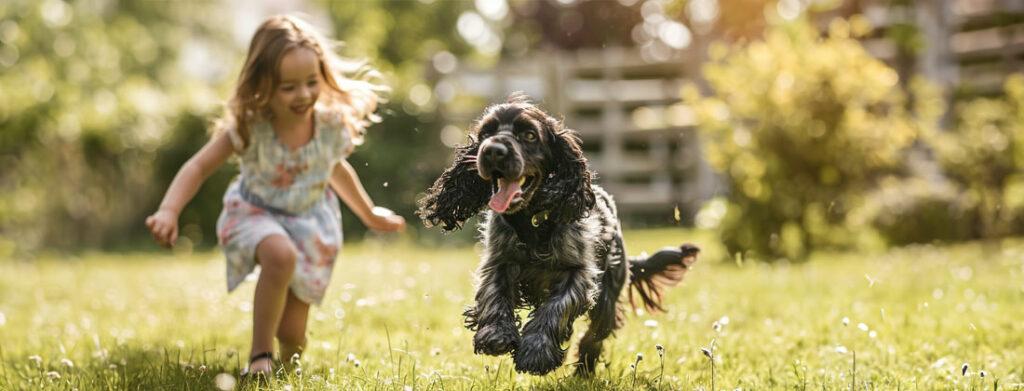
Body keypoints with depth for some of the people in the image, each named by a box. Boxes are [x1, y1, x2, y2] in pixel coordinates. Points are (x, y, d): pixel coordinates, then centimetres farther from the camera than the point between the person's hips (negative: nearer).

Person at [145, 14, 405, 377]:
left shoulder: (332, 125, -17)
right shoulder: (249, 126, -25)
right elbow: (199, 167, -22)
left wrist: (369, 214, 20)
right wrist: (169, 211, -38)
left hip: (310, 222, 3)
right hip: (256, 212, -2)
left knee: (292, 333, 5)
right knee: (281, 256, -41)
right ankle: (260, 354, -23)